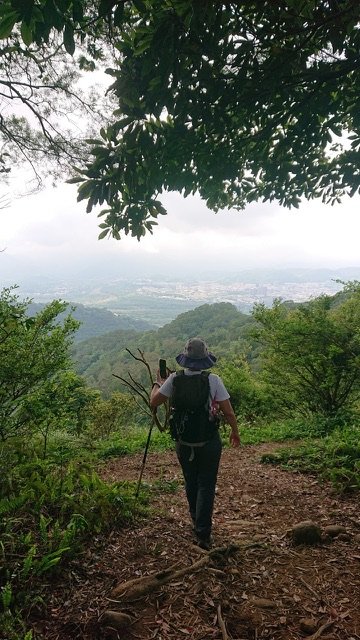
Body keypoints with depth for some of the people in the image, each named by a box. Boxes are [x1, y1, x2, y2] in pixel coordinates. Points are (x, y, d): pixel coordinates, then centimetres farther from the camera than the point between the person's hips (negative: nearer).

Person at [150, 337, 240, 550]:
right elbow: (229, 413, -11)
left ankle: (198, 524, 39)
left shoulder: (174, 379, -10)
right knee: (206, 485, 9)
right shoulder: (213, 380, -15)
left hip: (184, 442, 3)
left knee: (191, 484, 21)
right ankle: (203, 534, 7)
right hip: (209, 442, -3)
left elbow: (154, 402, -2)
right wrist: (235, 432, 6)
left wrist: (158, 383, 15)